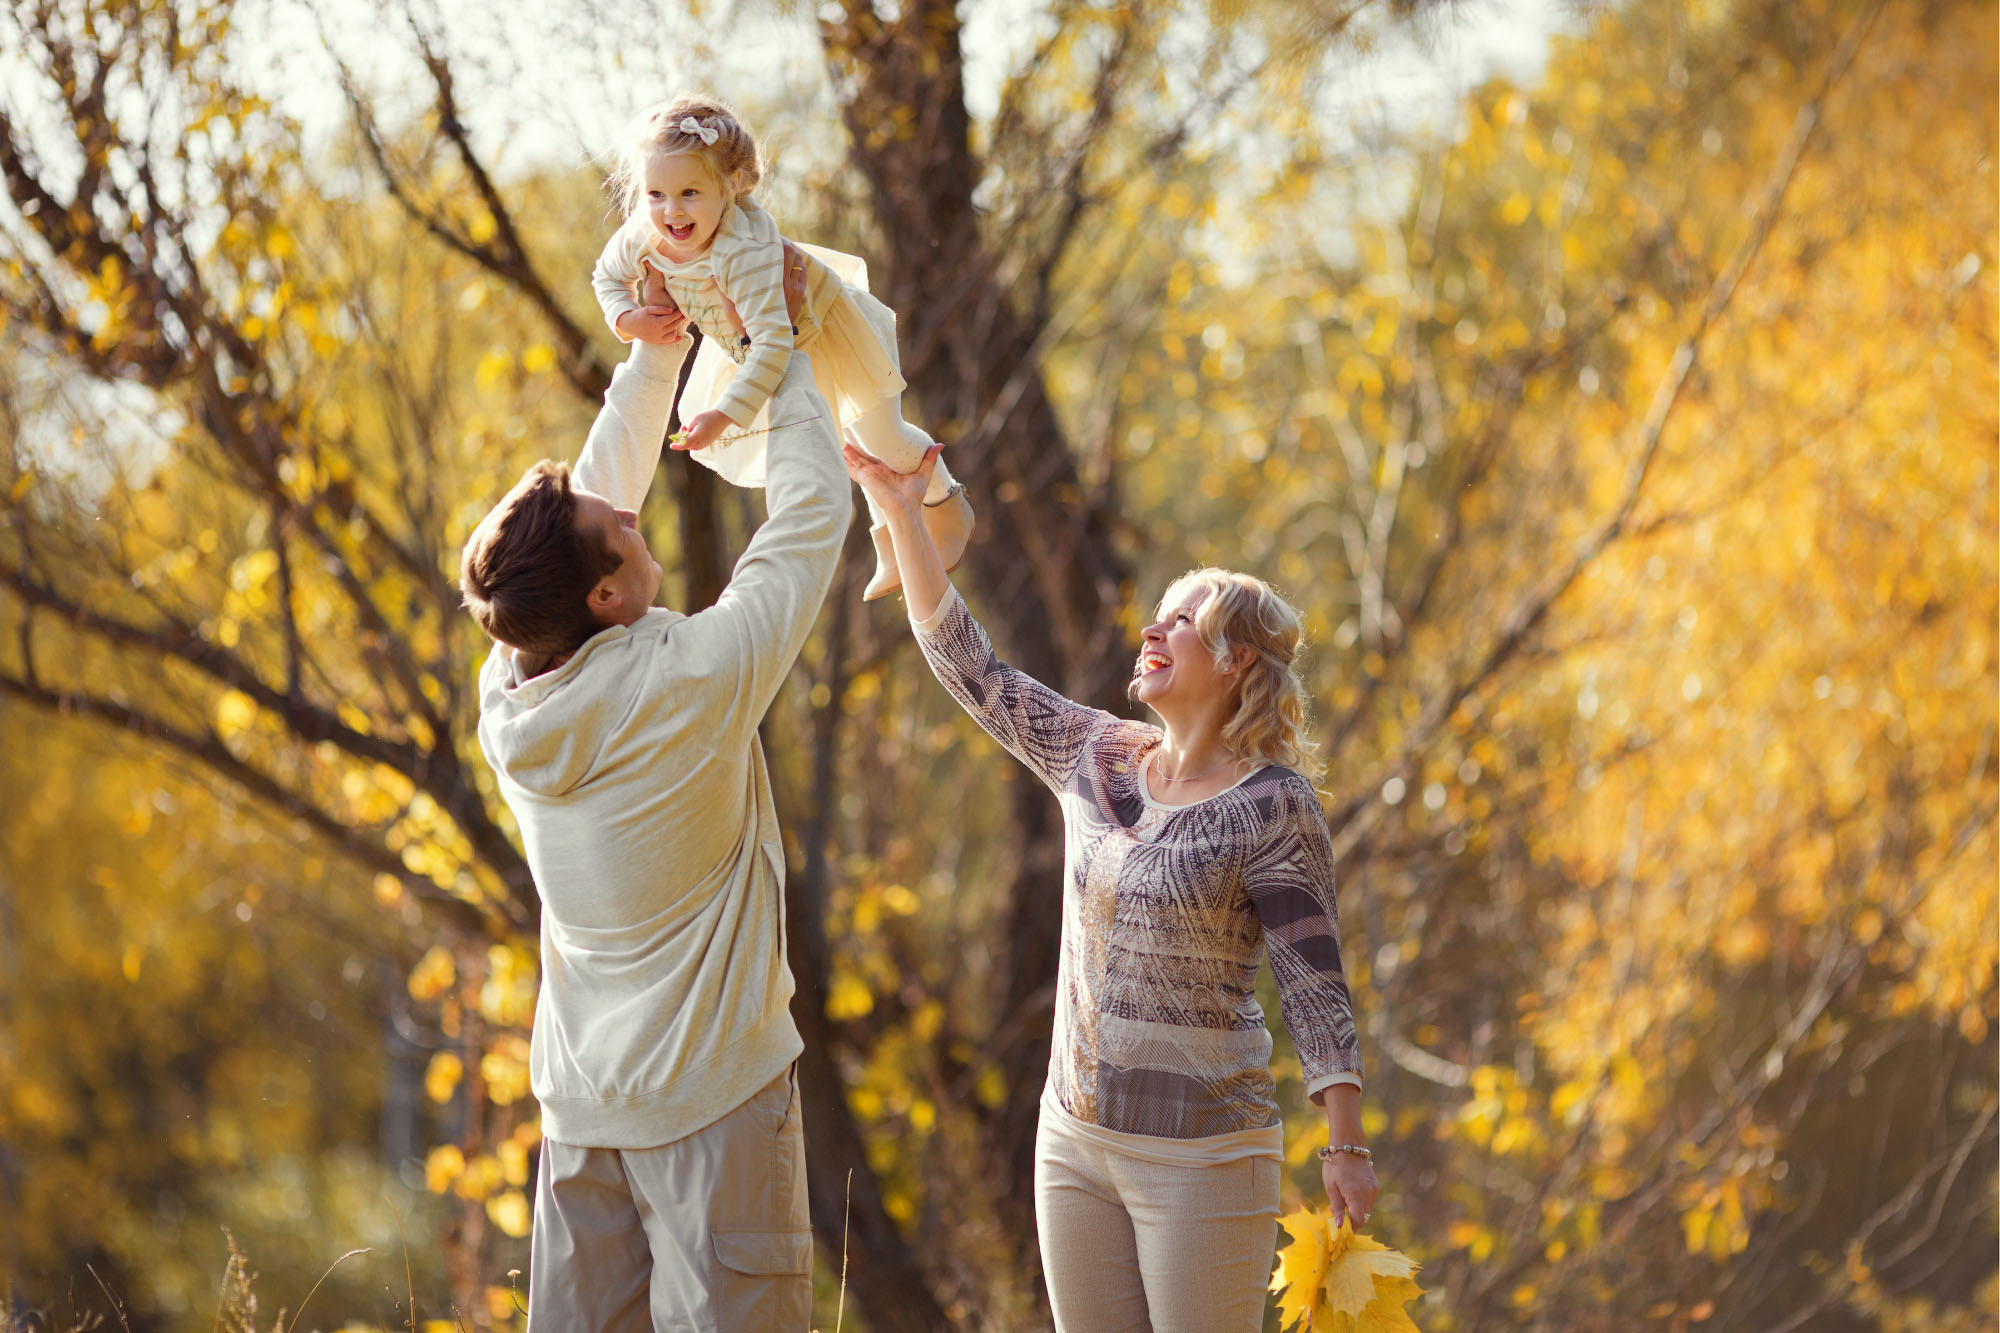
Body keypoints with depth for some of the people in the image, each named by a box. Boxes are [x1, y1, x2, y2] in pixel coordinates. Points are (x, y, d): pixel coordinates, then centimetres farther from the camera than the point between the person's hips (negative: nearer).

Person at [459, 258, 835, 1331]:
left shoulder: (509, 693, -2)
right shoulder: (690, 683, -20)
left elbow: (596, 509, 13)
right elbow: (812, 517, -8)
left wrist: (654, 356, 15)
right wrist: (783, 360, 5)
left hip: (581, 1105, 7)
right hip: (710, 1100, -6)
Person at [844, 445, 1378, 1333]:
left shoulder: (1273, 809, -10)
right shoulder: (1094, 759, 7)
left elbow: (1314, 984, -12)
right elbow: (966, 665, 10)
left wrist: (1346, 1149, -16)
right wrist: (901, 512, 5)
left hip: (1201, 1151, -6)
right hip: (1076, 1136, 6)